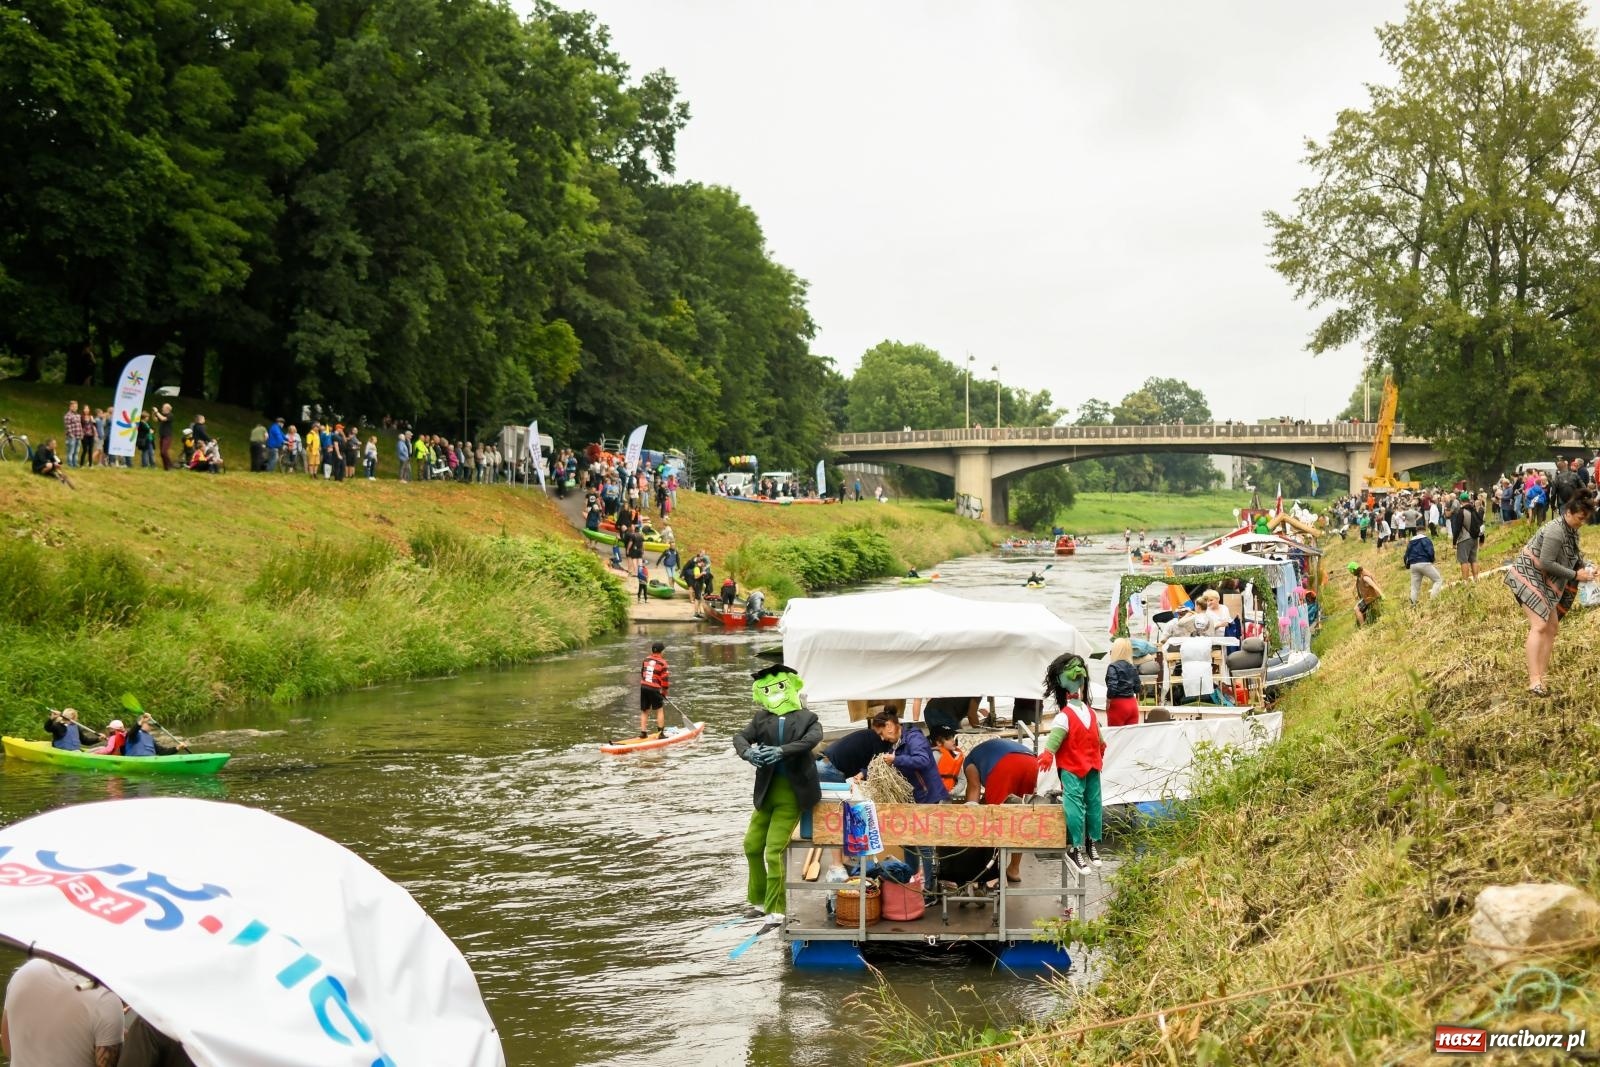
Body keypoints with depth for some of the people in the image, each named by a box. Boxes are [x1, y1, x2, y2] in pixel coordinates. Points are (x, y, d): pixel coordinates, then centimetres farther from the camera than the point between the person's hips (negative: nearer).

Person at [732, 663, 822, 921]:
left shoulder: (806, 718, -2)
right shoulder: (761, 718, 6)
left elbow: (812, 739, -19)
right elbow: (740, 736, -5)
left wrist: (781, 751, -32)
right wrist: (748, 752, -29)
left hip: (791, 793, -5)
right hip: (766, 791, 5)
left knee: (775, 851, -9)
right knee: (752, 846, 15)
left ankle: (776, 909, 1)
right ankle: (757, 899, 34)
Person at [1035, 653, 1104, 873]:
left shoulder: (1090, 713, 11)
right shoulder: (1064, 717, -13)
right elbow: (1054, 738, -22)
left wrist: (1101, 749, 28)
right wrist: (1048, 753, -35)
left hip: (1092, 766, 7)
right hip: (1071, 768, -7)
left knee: (1094, 803, 14)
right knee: (1075, 805, -10)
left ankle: (1093, 842, 29)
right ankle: (1074, 848, -5)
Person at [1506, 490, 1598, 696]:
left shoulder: (1571, 530, 5)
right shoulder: (1555, 531, -25)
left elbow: (1575, 554, 14)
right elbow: (1546, 563, -27)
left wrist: (1587, 566, -7)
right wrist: (1575, 575, -21)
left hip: (1544, 582, 11)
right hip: (1529, 576, -11)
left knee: (1552, 625, 10)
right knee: (1539, 625, -20)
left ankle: (1541, 674, 13)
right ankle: (1534, 681, -26)